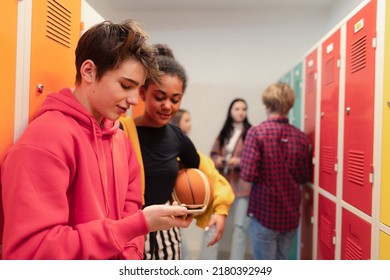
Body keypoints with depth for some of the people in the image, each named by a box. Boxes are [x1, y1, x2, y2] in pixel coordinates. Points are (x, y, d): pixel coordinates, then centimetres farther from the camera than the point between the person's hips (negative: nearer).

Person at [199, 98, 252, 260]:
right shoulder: (224, 132, 13)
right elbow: (214, 154, 17)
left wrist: (240, 161, -21)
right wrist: (217, 160, -5)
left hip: (242, 184, -4)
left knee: (240, 226, 5)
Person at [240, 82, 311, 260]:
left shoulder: (257, 132, -13)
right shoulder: (301, 137, 1)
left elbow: (248, 174, -18)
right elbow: (304, 177, 9)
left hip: (264, 212, -4)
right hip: (291, 214, 5)